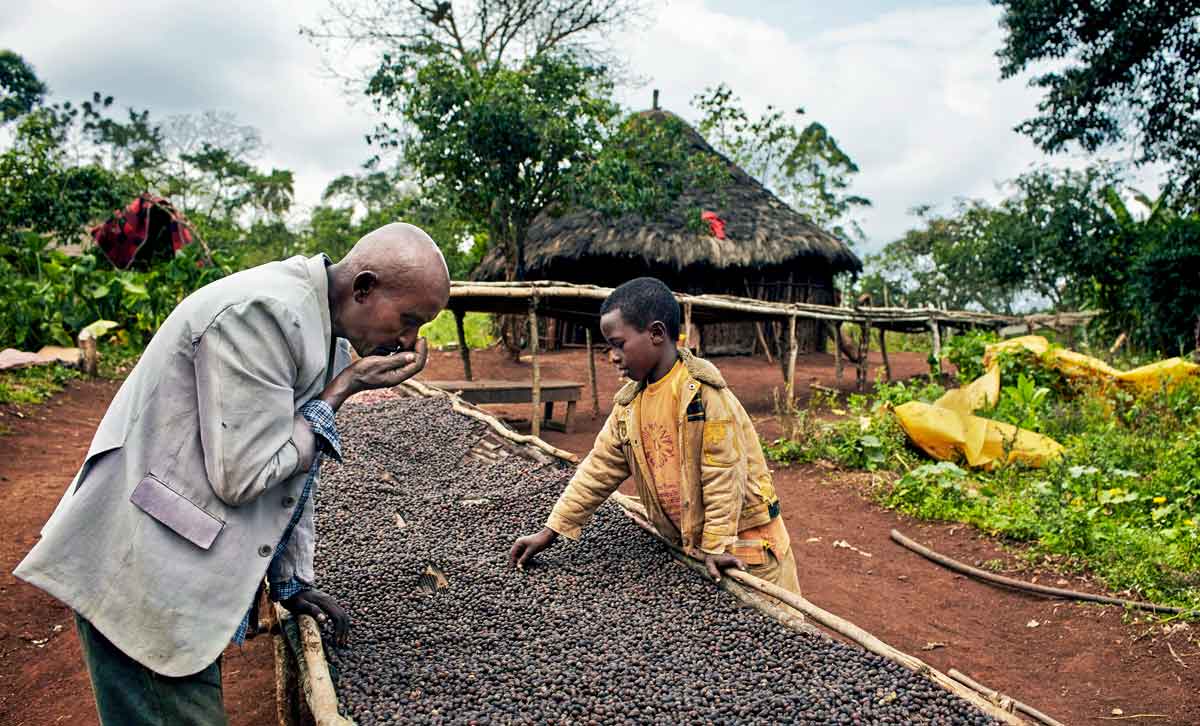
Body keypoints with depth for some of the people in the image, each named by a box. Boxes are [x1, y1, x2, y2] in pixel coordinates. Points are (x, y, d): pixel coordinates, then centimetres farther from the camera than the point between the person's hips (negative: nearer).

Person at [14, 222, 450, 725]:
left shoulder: (325, 326, 6)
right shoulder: (264, 312, -24)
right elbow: (241, 475, -23)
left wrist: (291, 582, 17)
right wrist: (342, 391, -16)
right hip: (147, 584, -9)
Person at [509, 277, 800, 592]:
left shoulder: (704, 392, -20)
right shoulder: (629, 403, 1)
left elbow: (723, 474, -19)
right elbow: (599, 469, 4)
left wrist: (716, 545, -17)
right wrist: (549, 533, 2)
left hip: (740, 541, -6)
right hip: (685, 543, 6)